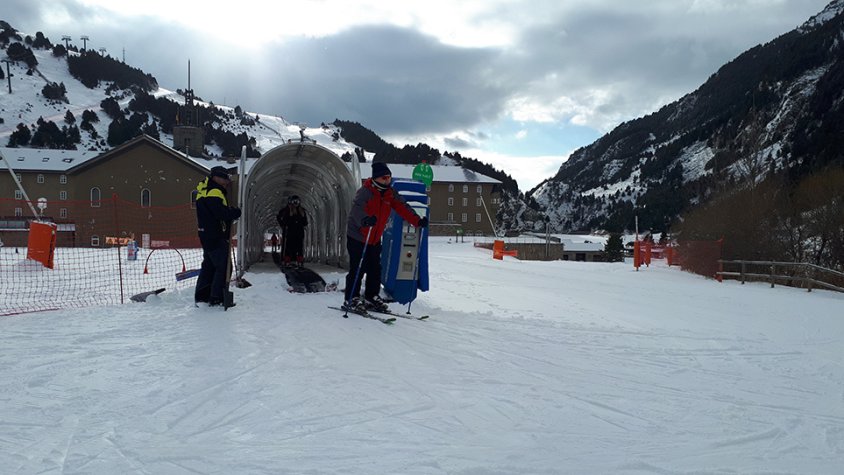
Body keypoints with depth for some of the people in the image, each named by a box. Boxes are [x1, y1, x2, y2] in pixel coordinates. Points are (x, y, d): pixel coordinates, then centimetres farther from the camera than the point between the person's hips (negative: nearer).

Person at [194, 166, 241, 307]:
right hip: (216, 237, -10)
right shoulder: (214, 192, -16)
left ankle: (201, 297, 22)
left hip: (207, 236, 10)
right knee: (223, 267, -5)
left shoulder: (206, 190, 17)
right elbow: (222, 213, -25)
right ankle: (216, 299, -5)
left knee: (209, 265, 17)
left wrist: (231, 211, 0)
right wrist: (236, 212, -10)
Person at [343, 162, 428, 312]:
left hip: (374, 239, 7)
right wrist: (365, 220, -59)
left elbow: (403, 208, 1)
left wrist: (417, 221, -14)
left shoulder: (390, 193, 2)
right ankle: (351, 300, 2)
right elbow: (356, 208, -37)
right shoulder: (365, 192, -20)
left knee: (375, 269, 10)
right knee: (358, 269, -8)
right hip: (357, 237, -7)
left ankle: (372, 297, 22)